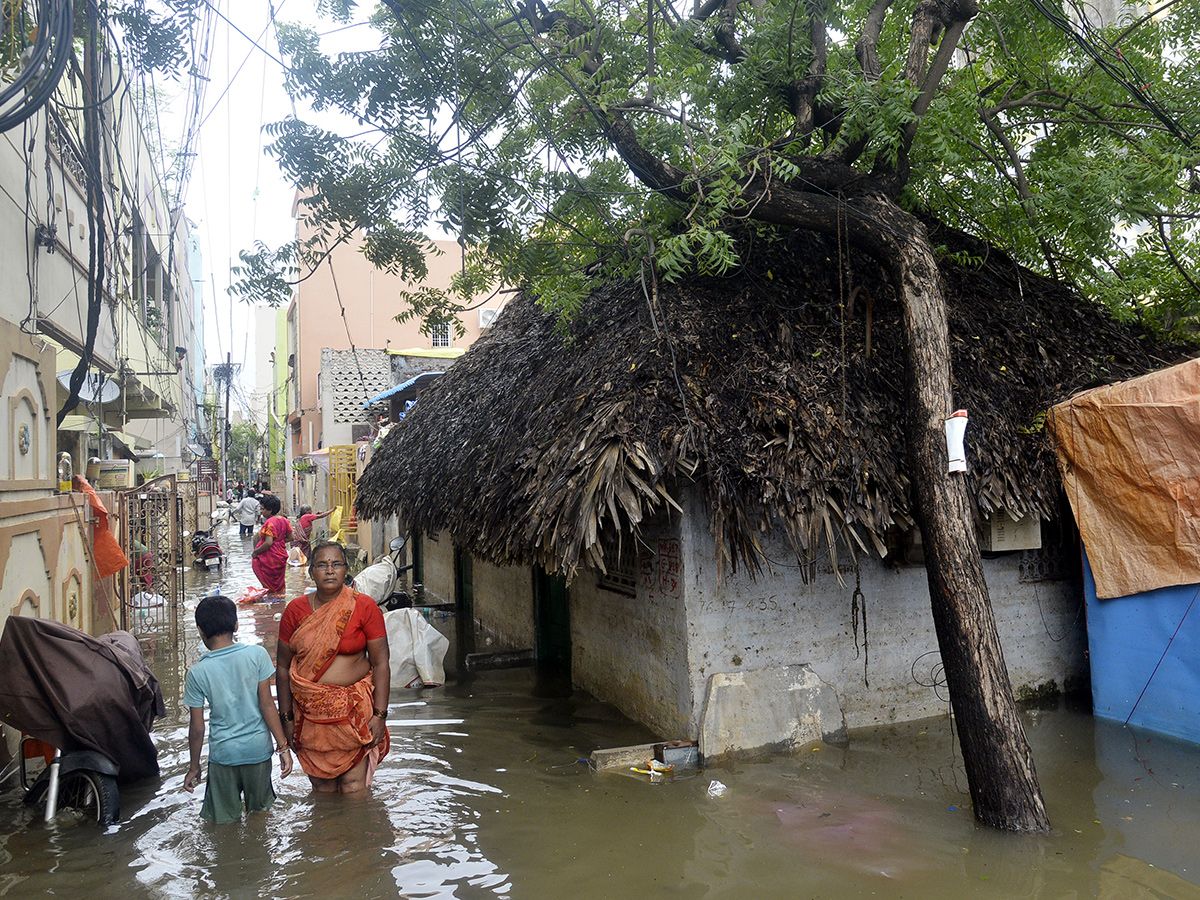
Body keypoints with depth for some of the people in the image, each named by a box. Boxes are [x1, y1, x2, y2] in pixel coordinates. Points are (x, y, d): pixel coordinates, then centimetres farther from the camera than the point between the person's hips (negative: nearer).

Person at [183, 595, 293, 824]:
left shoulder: (197, 673, -9)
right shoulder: (257, 654, -11)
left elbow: (197, 728, -3)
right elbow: (267, 705, -10)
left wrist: (194, 767, 11)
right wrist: (283, 746, -3)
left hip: (223, 753, -1)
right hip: (258, 749, 1)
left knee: (223, 821, 16)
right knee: (260, 814, 21)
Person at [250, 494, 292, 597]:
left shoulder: (270, 522, -21)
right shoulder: (284, 520, 3)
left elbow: (268, 543, -27)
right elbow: (290, 537, 9)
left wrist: (255, 552, -16)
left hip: (270, 559, -8)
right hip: (281, 557, 8)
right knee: (279, 583, 19)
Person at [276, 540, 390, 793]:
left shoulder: (365, 607, -6)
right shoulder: (296, 610, 0)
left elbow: (380, 664, -5)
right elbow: (283, 667, 6)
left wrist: (379, 715, -8)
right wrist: (287, 718, 5)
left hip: (355, 709, -2)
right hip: (309, 712, 2)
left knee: (353, 786, 2)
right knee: (322, 786, 10)